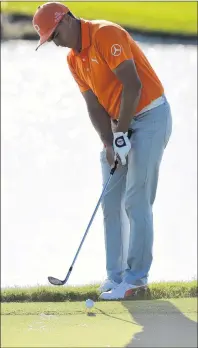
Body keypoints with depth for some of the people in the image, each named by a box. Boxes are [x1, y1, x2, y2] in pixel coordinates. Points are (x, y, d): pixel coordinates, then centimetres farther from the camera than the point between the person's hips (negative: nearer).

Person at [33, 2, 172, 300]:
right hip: (120, 124, 9)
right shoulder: (73, 60, 8)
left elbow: (133, 85, -22)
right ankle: (116, 275, 7)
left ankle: (137, 275, -7)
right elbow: (94, 105, 5)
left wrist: (121, 133, -17)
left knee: (136, 200, -11)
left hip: (149, 116, -9)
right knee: (111, 201, 4)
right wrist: (109, 143, -10)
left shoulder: (106, 34, -18)